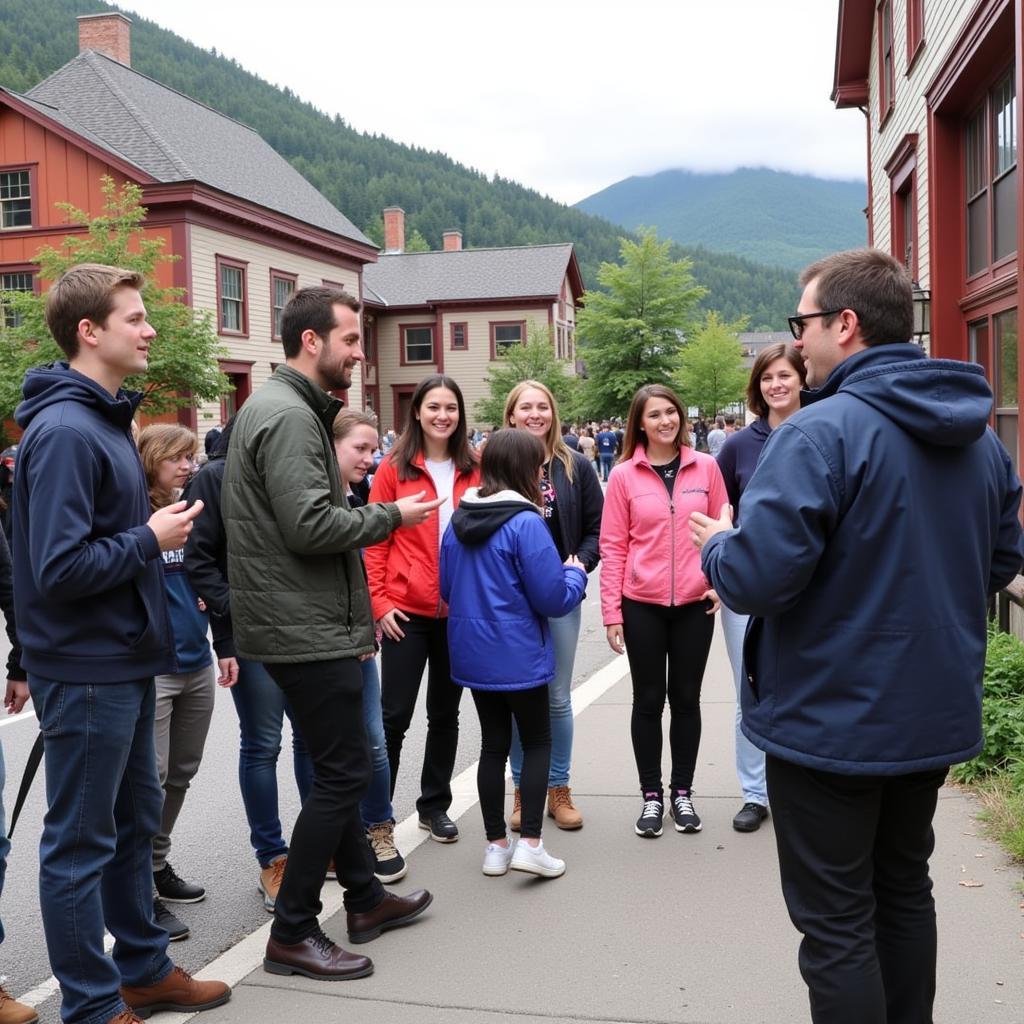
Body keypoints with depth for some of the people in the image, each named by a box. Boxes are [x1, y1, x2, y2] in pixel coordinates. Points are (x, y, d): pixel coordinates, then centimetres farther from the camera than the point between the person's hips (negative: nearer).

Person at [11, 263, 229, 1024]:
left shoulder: (108, 420, 11)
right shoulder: (64, 430, -20)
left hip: (126, 661, 10)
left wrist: (160, 532, 3)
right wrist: (151, 540, -16)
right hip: (87, 670, -10)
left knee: (134, 823, 20)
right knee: (81, 843, 6)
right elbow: (61, 568, -26)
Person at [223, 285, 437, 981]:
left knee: (339, 768, 18)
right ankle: (292, 932, 9)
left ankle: (366, 899, 32)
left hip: (306, 623, 11)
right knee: (344, 773, -3)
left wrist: (354, 619, 19)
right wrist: (390, 516, -11)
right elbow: (311, 526, -25)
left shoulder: (288, 408, 16)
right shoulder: (290, 415, -17)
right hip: (306, 629, -11)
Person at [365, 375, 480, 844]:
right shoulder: (394, 469, -3)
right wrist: (379, 602, -10)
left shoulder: (473, 471, 4)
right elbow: (376, 540, -4)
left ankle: (435, 804, 29)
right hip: (406, 611, -3)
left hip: (459, 610, 3)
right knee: (394, 715, 1)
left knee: (445, 712, 14)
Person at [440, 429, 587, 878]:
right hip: (518, 655, -6)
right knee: (537, 742, 11)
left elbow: (447, 587, 12)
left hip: (472, 653, 6)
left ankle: (496, 846, 22)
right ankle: (530, 843, 5)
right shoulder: (525, 523, -19)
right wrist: (575, 573, 2)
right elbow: (553, 599, -17)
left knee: (493, 744, 15)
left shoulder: (459, 518, 2)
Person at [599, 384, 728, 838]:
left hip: (695, 604, 1)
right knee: (648, 700, 8)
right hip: (642, 605, -1)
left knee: (686, 698, 11)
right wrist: (611, 612, -6)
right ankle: (651, 795, 21)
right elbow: (613, 547, -3)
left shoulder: (705, 467, 1)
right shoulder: (624, 475, -3)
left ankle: (682, 792, 25)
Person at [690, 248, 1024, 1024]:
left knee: (836, 919, 7)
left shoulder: (821, 431, -21)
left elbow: (754, 578, -26)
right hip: (935, 714, 8)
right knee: (903, 888, 24)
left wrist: (716, 543, -5)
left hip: (831, 720, -8)